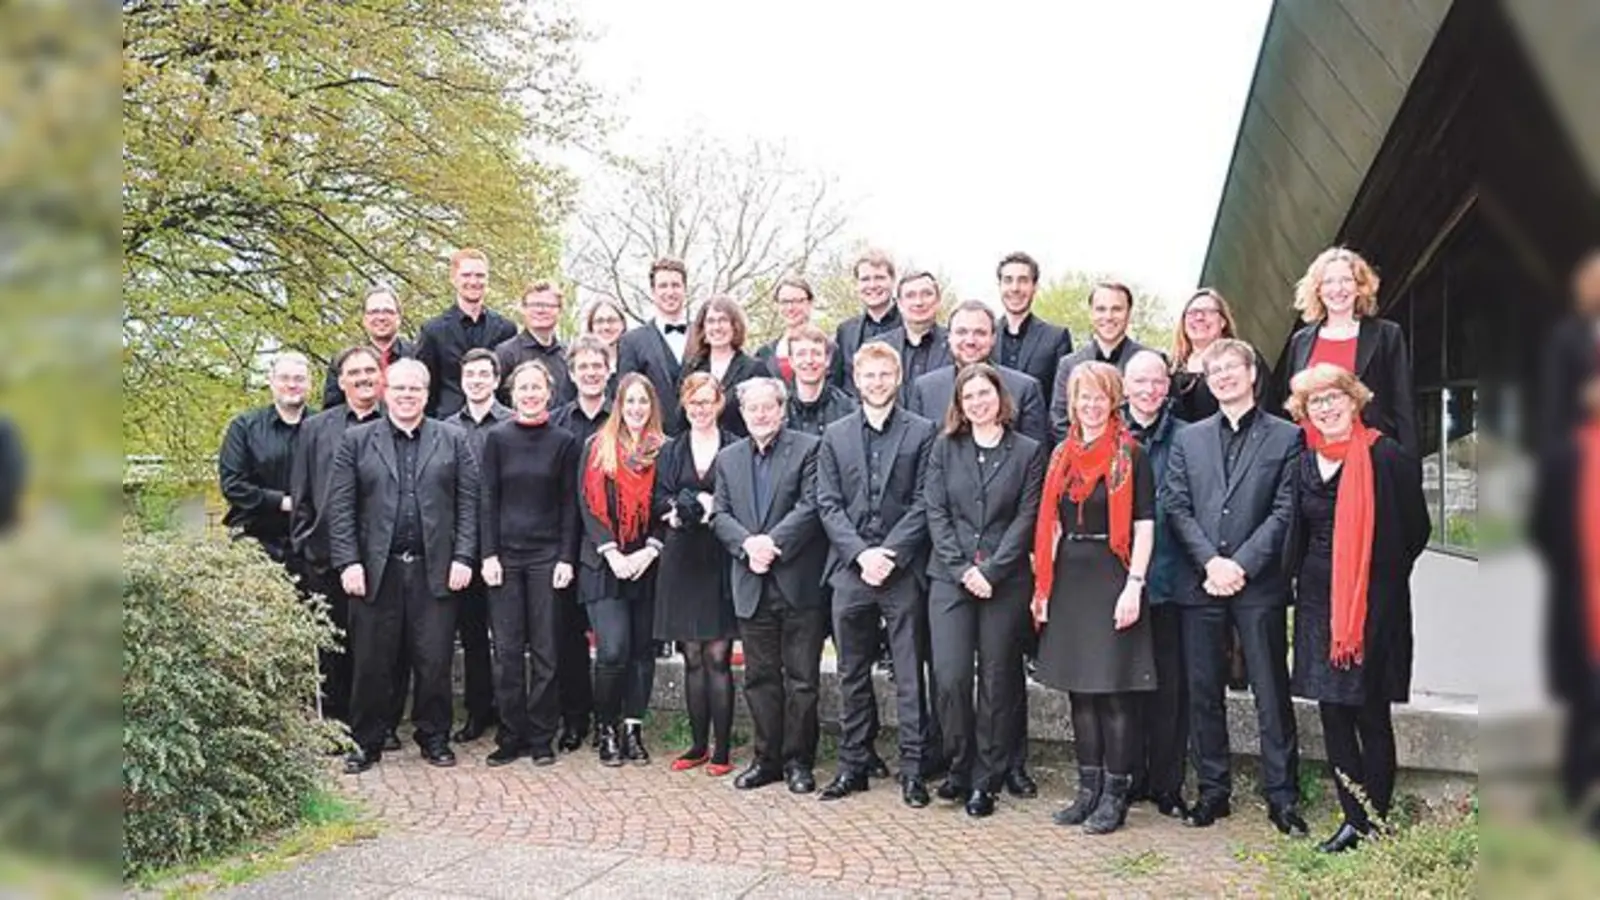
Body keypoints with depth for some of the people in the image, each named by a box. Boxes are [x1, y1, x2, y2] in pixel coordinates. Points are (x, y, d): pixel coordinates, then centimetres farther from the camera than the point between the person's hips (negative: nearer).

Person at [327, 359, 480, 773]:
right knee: (372, 662, 5)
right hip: (376, 570, 0)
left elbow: (469, 503, 5)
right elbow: (340, 507, 3)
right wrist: (348, 562, -6)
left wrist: (463, 557, -4)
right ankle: (367, 742, 18)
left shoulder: (453, 440, 9)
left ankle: (434, 737, 19)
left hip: (435, 570, 0)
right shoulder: (356, 440, 8)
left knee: (434, 661, 4)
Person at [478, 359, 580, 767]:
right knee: (507, 650, 2)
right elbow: (488, 499, 3)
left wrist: (567, 558, -4)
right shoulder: (497, 438, 4)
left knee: (545, 650, 3)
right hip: (506, 554, 0)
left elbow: (569, 503, 3)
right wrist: (488, 554, -5)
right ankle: (511, 737, 12)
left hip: (547, 555, 0)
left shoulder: (564, 441, 3)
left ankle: (541, 738, 12)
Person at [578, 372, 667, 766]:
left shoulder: (664, 451, 6)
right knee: (613, 651, -9)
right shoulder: (598, 447, 4)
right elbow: (588, 505, -1)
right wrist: (612, 553, -11)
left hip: (647, 565, 2)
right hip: (605, 565, -2)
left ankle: (632, 729, 15)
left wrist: (649, 552, -10)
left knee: (642, 650, 4)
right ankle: (606, 729, 9)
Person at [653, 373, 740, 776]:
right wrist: (684, 510, -14)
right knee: (693, 659, 8)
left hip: (721, 561, -3)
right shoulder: (670, 451, 14)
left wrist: (712, 508, -17)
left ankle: (721, 750, 5)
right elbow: (660, 502, 5)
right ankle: (698, 744, 18)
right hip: (682, 561, 3)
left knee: (717, 658, -3)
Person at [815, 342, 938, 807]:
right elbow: (828, 504, 4)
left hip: (903, 568, -2)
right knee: (853, 674, 10)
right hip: (851, 568, 3)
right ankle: (852, 765, 20)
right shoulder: (835, 436, 10)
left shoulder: (921, 432, 3)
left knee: (910, 676, 2)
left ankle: (912, 769, 9)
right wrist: (860, 553, -8)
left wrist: (890, 554, -12)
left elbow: (923, 503, -3)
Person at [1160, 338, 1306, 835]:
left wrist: (1240, 564, -12)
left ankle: (1282, 794, 11)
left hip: (1259, 584, -3)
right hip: (1198, 584, 3)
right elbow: (1176, 507, 5)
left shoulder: (1286, 437, 5)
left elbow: (1285, 511, -3)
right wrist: (1211, 562, -9)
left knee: (1272, 692, 2)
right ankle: (1212, 790, 17)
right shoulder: (1188, 439, 14)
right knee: (1203, 692, 7)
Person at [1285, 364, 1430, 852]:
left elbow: (1415, 529, -3)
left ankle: (1377, 821, 14)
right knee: (1332, 712, 7)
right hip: (1318, 599, 6)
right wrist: (1300, 579, 11)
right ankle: (1354, 818, 18)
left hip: (1375, 601, -5)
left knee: (1371, 714, 1)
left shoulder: (1386, 456, -8)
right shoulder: (1305, 463, 9)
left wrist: (1381, 576, 2)